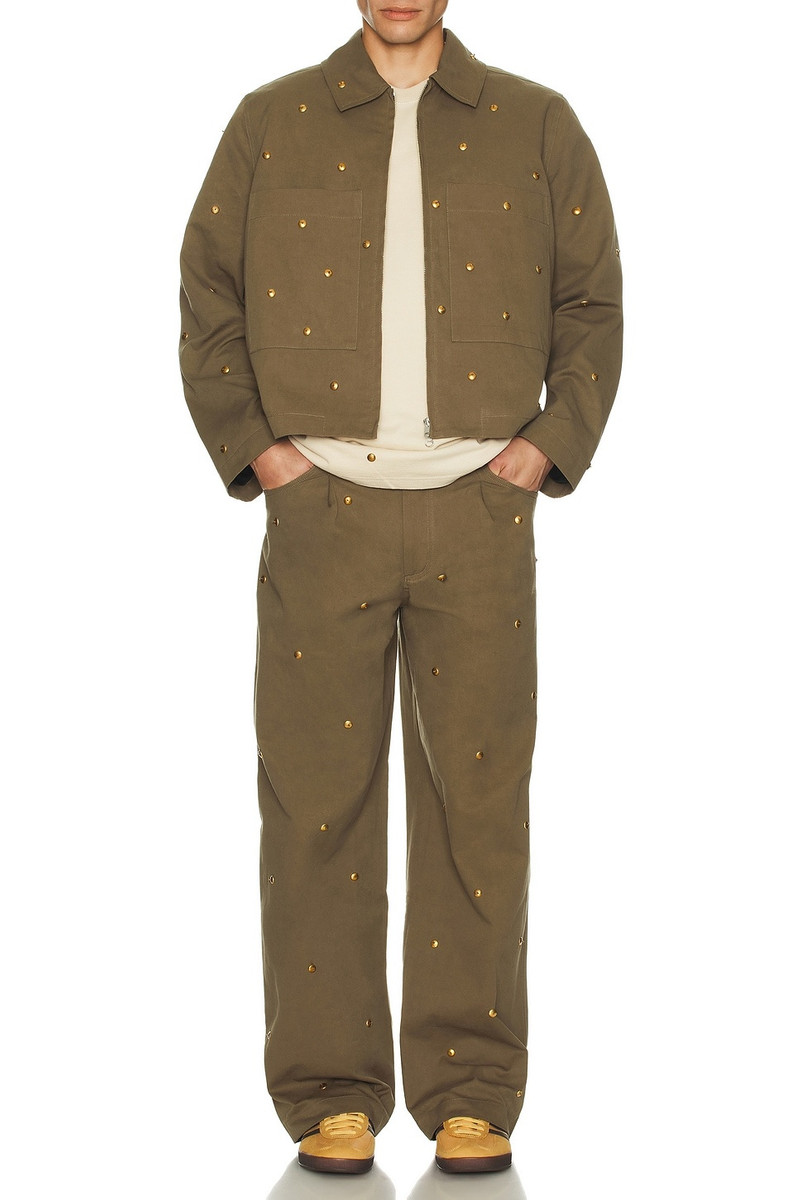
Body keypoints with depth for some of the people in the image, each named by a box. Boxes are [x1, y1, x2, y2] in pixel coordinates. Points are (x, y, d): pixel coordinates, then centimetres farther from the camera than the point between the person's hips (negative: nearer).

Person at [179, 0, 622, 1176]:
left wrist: (551, 445, -1)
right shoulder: (271, 124, 8)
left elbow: (593, 303, 12)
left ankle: (472, 1098, 8)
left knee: (477, 798, -1)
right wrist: (248, 448, -2)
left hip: (480, 509, 0)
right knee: (317, 799, -2)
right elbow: (208, 297, 10)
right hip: (321, 502, 0)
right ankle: (332, 1097, 7)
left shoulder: (535, 127, 9)